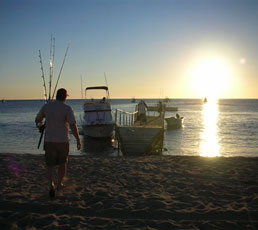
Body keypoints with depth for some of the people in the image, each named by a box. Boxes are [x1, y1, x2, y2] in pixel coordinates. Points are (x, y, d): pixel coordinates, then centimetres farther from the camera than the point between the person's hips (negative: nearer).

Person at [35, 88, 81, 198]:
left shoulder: (46, 106, -2)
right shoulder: (67, 108, -13)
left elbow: (37, 120, 11)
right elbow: (73, 126, -20)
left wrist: (40, 121, 36)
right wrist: (78, 140, -12)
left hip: (49, 140, 2)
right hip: (63, 141, -1)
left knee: (50, 165, 10)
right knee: (62, 163, 21)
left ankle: (51, 185, -12)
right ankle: (59, 184, 34)